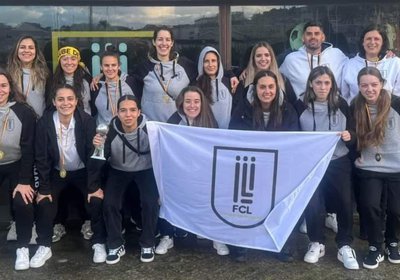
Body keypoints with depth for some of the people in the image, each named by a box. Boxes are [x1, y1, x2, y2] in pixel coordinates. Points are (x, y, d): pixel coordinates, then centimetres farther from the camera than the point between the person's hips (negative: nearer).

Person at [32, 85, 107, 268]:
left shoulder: (87, 121, -20)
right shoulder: (44, 123, -18)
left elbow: (93, 154, -16)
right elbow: (41, 158, -12)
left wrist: (96, 186, -17)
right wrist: (43, 188, -12)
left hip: (82, 171, -1)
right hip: (56, 172, 1)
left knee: (96, 201, -18)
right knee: (44, 203, -14)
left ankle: (99, 244, 4)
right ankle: (44, 247, 8)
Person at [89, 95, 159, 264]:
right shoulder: (110, 130, -23)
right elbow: (99, 160, -17)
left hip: (145, 170, -1)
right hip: (119, 171, 1)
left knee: (150, 202, -22)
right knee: (110, 203, -17)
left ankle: (147, 244, 2)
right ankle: (116, 245, 6)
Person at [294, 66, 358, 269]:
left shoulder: (342, 105, 1)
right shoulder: (301, 106, -3)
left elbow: (352, 136, 7)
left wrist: (349, 136, -14)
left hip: (339, 162, 1)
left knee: (345, 202, -2)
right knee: (312, 202, -4)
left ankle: (345, 246, 14)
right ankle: (316, 243, 16)